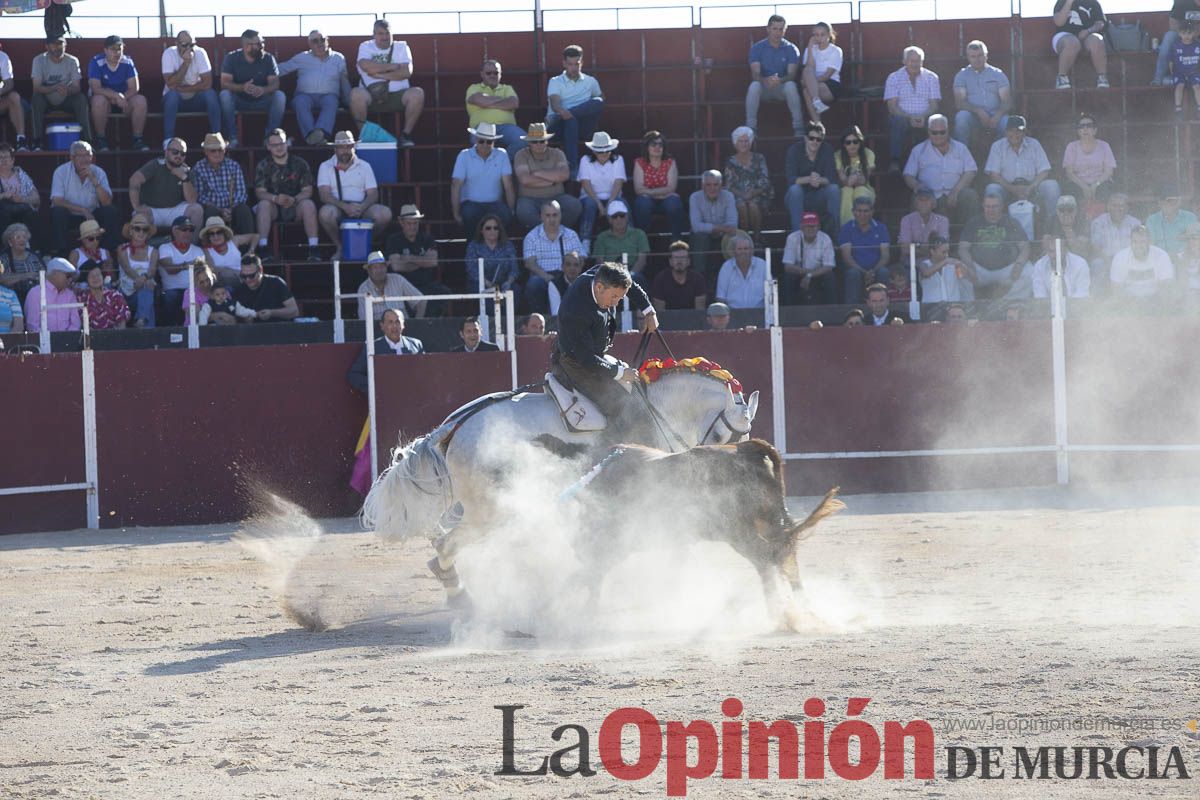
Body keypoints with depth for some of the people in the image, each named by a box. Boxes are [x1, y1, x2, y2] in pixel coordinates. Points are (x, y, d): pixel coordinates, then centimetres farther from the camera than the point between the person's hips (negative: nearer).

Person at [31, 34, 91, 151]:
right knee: (37, 98, -33)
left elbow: (77, 87, -13)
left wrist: (67, 90, -38)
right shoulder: (39, 60, -11)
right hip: (46, 101, -1)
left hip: (66, 101, 1)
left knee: (81, 99, -27)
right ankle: (37, 140, -32)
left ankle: (86, 139, -25)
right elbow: (36, 88, -19)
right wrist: (54, 88, -38)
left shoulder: (72, 61, -7)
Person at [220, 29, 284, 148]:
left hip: (261, 101, 1)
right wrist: (242, 88, -37)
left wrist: (263, 90, -36)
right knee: (225, 95, -32)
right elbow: (224, 83, -17)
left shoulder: (268, 58, -3)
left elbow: (275, 84, -11)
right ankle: (232, 138, -27)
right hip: (239, 101, -1)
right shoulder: (231, 58, -7)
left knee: (279, 96, -27)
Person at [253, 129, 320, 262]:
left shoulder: (300, 164, 4)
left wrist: (294, 199, -24)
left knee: (308, 204, -30)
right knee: (263, 204, -32)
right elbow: (260, 192, -7)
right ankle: (262, 249, -38)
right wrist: (276, 198, -28)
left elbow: (307, 190, -3)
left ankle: (313, 249, -33)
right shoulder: (263, 166, 4)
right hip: (274, 208, 0)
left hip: (295, 207, 0)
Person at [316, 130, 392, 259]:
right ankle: (340, 247, -10)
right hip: (338, 209, -2)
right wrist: (345, 206, -23)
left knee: (384, 214, -27)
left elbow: (373, 194, 4)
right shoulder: (325, 167, 7)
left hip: (361, 209, 2)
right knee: (326, 213, -38)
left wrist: (361, 207, -18)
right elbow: (324, 195, -7)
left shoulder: (364, 166, 13)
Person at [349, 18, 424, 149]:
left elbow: (407, 72, -5)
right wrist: (393, 67, -7)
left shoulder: (401, 47, 11)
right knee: (356, 94, -33)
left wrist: (379, 74, -9)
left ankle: (406, 134, -15)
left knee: (417, 93, -29)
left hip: (397, 94, 1)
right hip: (372, 96, -1)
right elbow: (365, 66, -12)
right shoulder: (366, 47, 11)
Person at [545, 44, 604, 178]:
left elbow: (600, 99, 24)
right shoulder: (556, 82, 10)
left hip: (583, 127, 2)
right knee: (570, 120, -41)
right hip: (560, 127, -2)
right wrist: (562, 112, -32)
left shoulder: (590, 82, 22)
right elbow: (555, 104, -7)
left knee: (598, 103, -27)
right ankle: (573, 166, -48)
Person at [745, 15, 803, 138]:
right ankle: (750, 128, -32)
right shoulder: (757, 48, 1)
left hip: (782, 88, 0)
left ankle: (798, 128, -31)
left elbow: (791, 74, -10)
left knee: (791, 85, -34)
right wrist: (766, 80, -35)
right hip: (764, 88, 0)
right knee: (754, 86, -34)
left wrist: (780, 80, -34)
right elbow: (755, 74, -10)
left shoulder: (791, 49, 1)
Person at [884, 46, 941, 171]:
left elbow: (934, 105, 3)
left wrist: (923, 117, -20)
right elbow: (892, 106, -4)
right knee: (896, 121, -36)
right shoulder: (894, 78, 6)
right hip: (903, 118, -1)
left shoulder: (931, 78, 11)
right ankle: (895, 162, -33)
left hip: (925, 119, 1)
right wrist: (909, 117, -21)